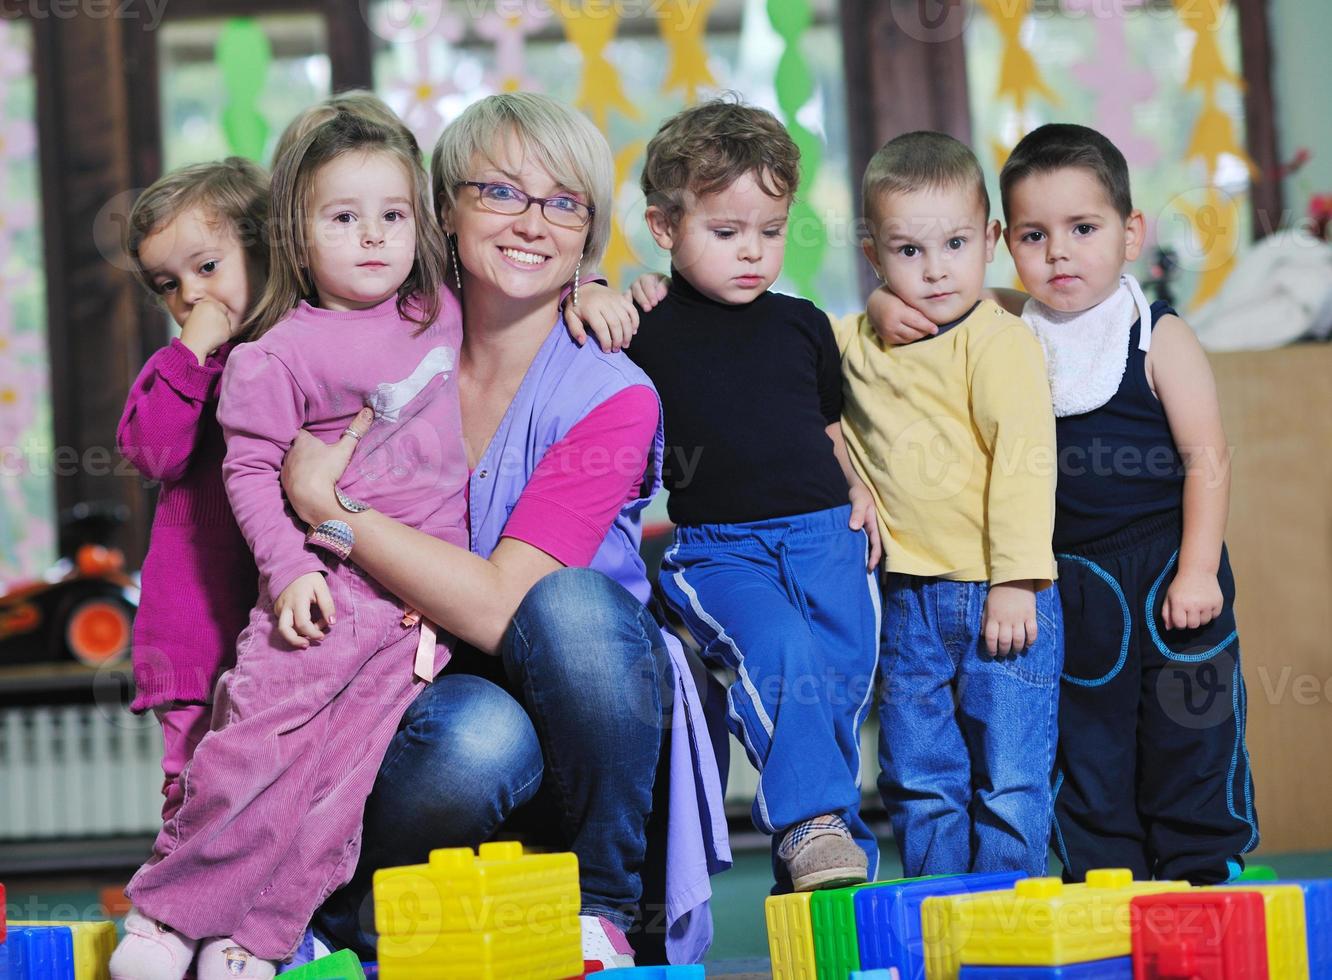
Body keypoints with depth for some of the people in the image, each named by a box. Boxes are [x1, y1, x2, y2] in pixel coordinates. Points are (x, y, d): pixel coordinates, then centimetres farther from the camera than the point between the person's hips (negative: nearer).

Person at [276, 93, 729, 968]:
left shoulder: (612, 397, -11)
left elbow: (499, 608, -22)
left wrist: (325, 503, -18)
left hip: (585, 724, 0)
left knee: (571, 601, -34)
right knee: (478, 738, -36)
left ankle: (604, 910, -13)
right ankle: (351, 909, -6)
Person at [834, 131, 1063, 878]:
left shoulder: (1001, 342, -9)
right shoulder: (856, 344, 8)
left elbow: (1024, 460, -14)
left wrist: (1016, 581, -19)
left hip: (1000, 594, -5)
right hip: (912, 599, 5)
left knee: (1010, 781, -1)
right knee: (918, 783, 10)